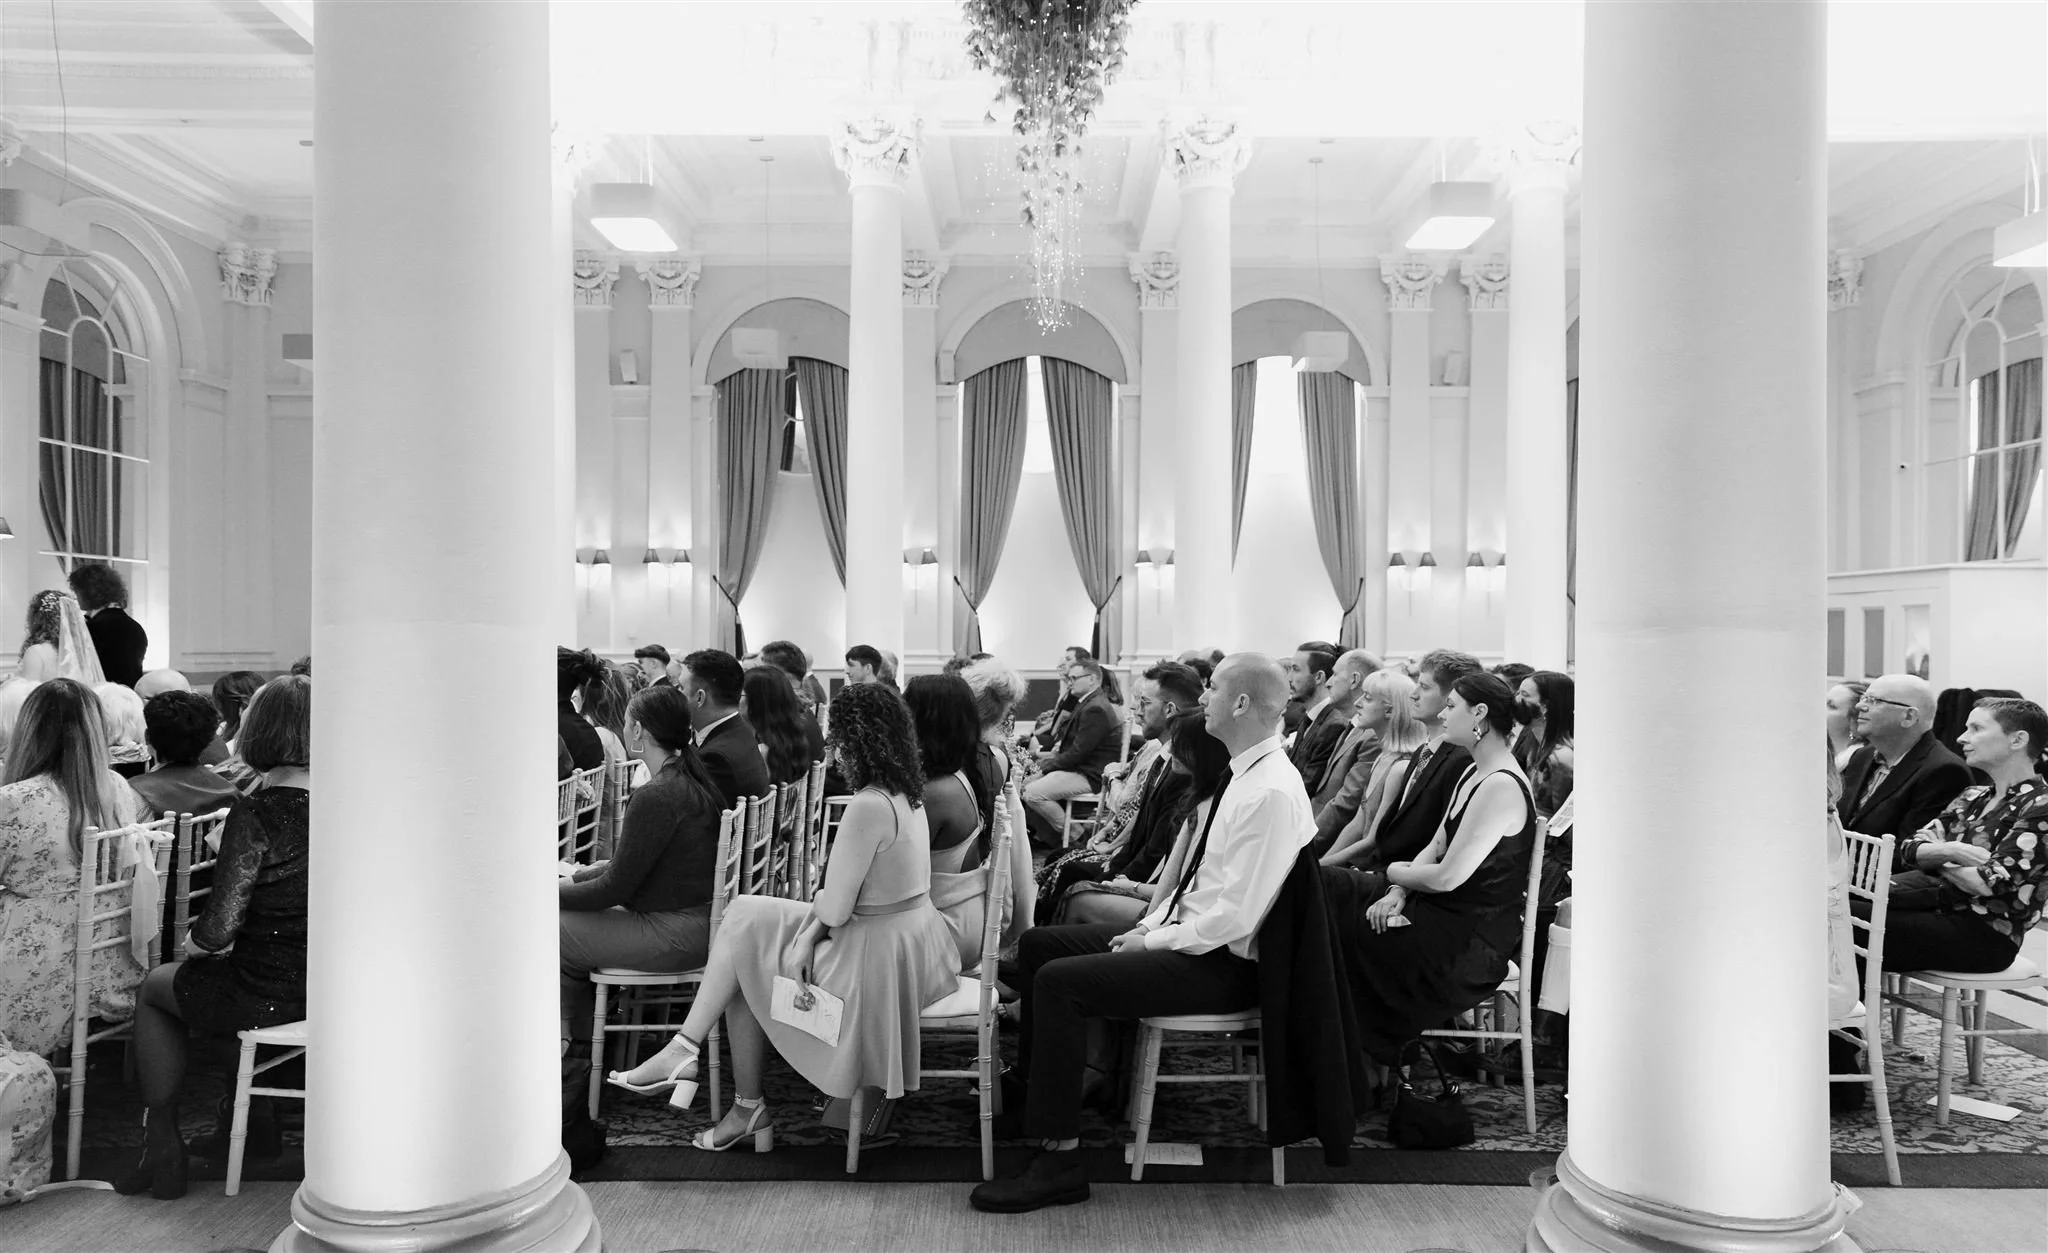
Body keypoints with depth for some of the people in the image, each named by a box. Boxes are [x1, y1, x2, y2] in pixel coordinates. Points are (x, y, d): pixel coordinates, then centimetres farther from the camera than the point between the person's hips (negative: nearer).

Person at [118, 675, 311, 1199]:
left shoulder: (254, 815, -21)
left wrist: (194, 942, 3)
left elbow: (220, 929, -20)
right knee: (222, 982, 36)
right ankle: (255, 1113, 42)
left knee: (154, 986, 24)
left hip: (272, 993, -6)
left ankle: (163, 1149, 29)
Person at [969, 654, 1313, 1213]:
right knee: (1037, 943, 9)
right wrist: (1152, 922, 3)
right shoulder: (1242, 774, 8)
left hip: (1220, 963, -10)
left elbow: (1233, 918, -25)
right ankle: (1032, 1089, 21)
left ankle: (1059, 1162, -11)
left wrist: (1153, 942, -15)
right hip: (1179, 930, 10)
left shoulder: (1271, 793, -23)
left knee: (1058, 980, -21)